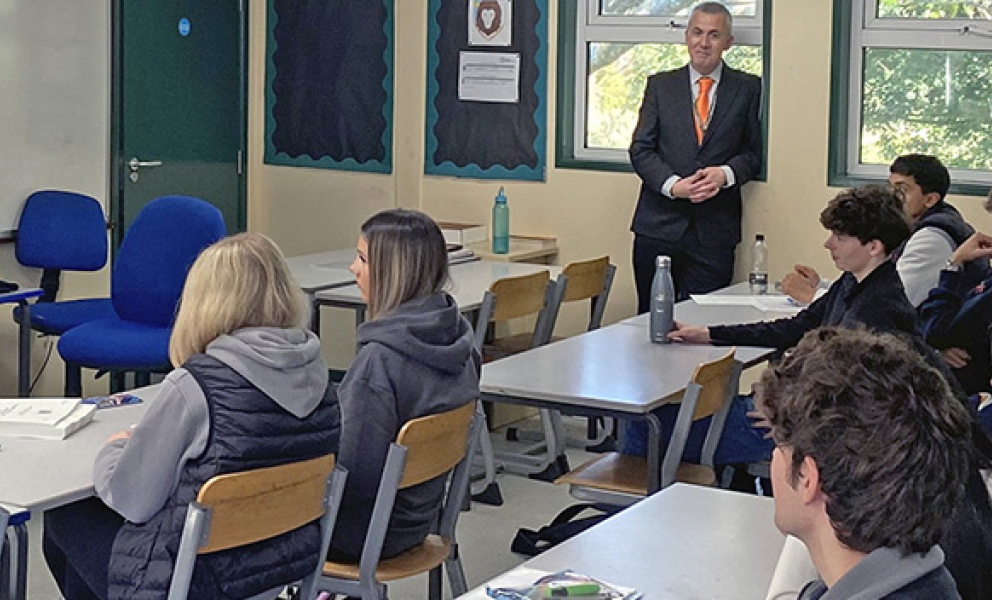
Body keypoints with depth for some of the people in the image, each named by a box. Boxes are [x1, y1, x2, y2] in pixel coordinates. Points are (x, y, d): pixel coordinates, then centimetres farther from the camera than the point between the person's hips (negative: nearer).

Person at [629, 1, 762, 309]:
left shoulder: (748, 89, 7)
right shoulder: (660, 85, 9)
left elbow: (754, 151, 7)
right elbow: (641, 149, 5)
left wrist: (725, 174, -14)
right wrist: (673, 185, -12)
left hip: (714, 234, -1)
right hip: (659, 227, 1)